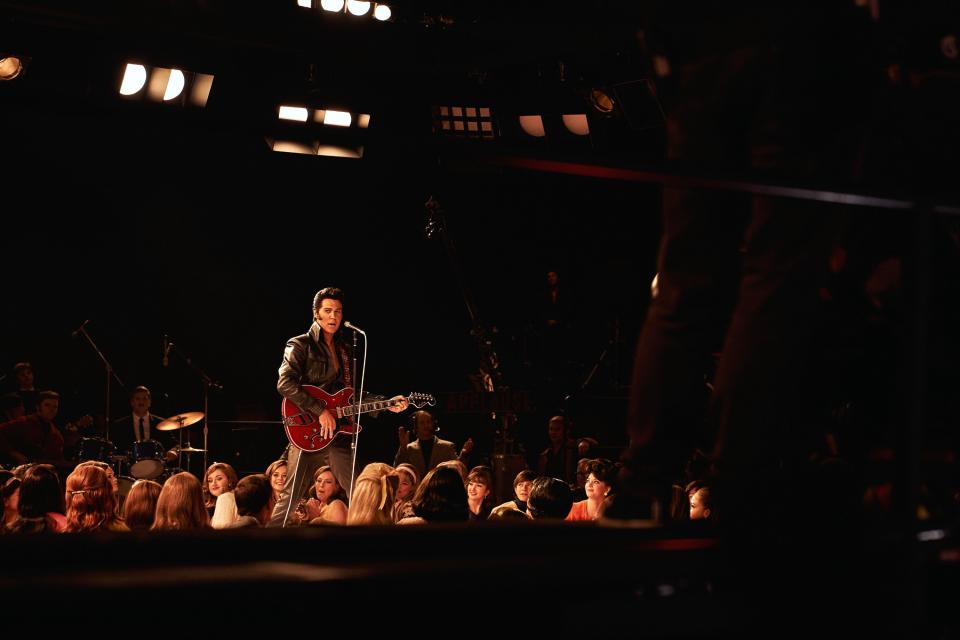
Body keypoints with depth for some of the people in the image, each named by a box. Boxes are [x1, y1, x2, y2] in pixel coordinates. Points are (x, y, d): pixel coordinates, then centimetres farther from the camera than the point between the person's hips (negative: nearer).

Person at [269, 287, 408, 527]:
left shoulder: (344, 350, 19)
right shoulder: (300, 345, -2)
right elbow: (285, 383, -17)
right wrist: (321, 410, -21)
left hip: (339, 434, 6)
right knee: (289, 499, -7)